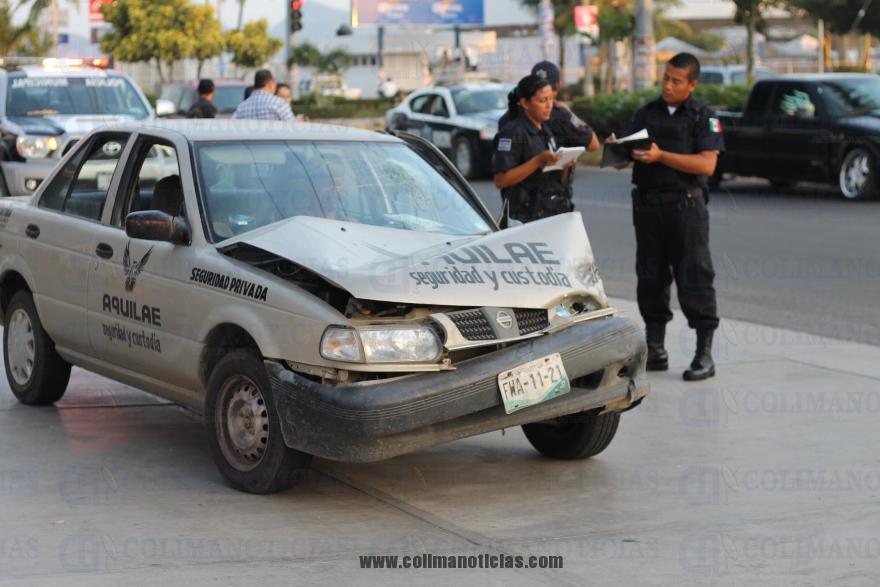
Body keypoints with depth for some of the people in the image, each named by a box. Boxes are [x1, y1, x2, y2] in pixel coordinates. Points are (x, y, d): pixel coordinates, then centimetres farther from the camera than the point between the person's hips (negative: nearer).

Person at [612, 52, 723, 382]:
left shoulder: (703, 116, 0)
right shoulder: (647, 113, 13)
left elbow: (707, 165, -12)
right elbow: (627, 159, 15)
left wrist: (661, 156, -19)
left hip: (685, 204, -4)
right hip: (647, 205, 4)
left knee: (694, 279, -4)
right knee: (650, 278, 8)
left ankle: (704, 355, 0)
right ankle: (655, 350, 17)